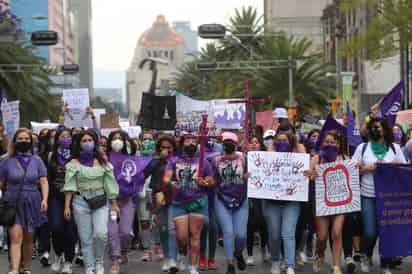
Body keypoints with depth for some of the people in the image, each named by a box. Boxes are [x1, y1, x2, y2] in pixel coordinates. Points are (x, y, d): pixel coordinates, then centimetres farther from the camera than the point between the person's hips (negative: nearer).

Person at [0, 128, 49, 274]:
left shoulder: (36, 160, 4)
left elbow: (43, 181, -1)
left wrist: (44, 199, -15)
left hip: (31, 203, 2)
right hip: (13, 204, -2)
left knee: (28, 239, 12)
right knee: (15, 238, -13)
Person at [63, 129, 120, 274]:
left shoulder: (102, 162, 8)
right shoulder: (74, 163, 2)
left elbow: (109, 183, 8)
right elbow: (69, 186, -2)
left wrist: (114, 203, 5)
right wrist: (67, 206, -8)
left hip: (100, 202, 1)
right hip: (81, 202, -1)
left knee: (101, 234, -14)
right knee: (86, 238, 2)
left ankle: (99, 261, 10)